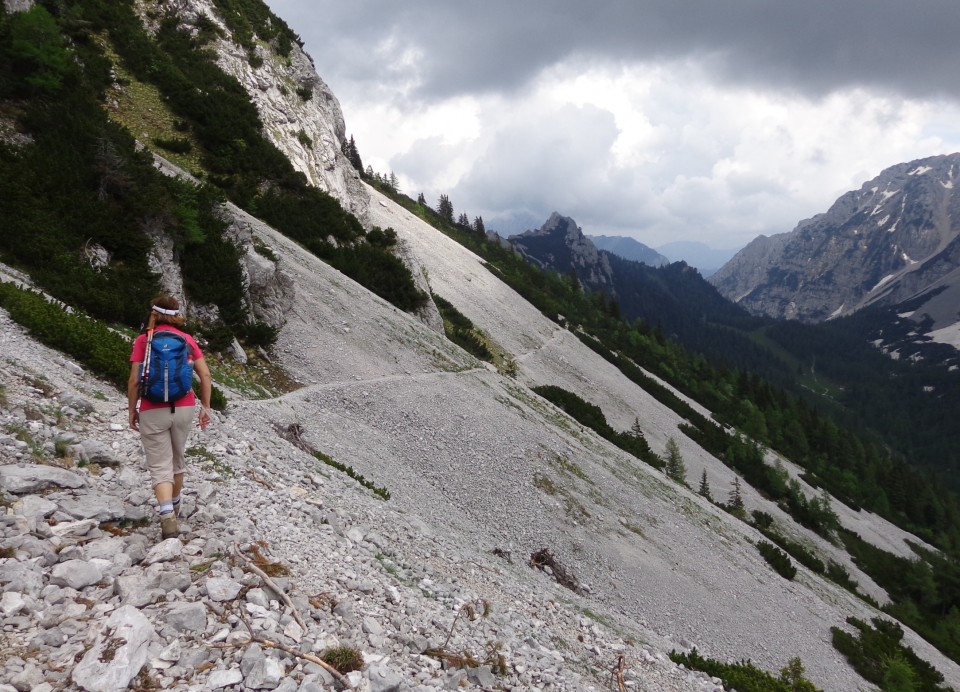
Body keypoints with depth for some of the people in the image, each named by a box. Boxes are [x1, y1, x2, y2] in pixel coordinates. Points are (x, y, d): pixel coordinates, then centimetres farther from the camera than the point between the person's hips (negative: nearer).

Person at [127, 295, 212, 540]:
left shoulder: (143, 340, -4)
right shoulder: (187, 339, 3)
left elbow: (134, 380, -7)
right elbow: (205, 375, 0)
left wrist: (131, 409, 5)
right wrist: (206, 407, 8)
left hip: (153, 411, -3)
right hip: (183, 409, 3)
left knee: (160, 467, -2)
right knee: (176, 459, 22)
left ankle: (168, 519, -19)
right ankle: (174, 507, 40)